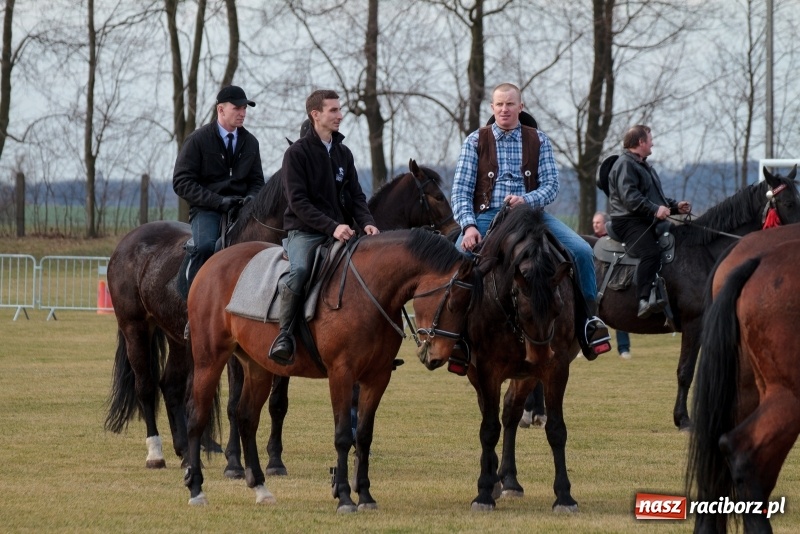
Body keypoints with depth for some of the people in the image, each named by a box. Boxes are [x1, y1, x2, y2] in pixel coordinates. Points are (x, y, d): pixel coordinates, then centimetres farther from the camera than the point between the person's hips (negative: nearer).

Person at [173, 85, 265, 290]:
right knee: (206, 245, -32)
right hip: (206, 209, -4)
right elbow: (181, 182, -6)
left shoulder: (250, 142, 14)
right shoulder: (198, 140, -1)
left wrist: (251, 198, -5)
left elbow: (256, 180, 21)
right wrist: (218, 201, -16)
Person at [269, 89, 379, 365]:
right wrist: (332, 226, -22)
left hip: (341, 231, 6)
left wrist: (366, 222, -8)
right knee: (300, 270, -34)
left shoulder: (343, 153, 14)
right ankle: (284, 334, -30)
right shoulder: (297, 153, -5)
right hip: (304, 231, -6)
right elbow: (298, 201, -13)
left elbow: (355, 195, 13)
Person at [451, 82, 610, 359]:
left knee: (581, 250, -19)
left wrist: (525, 200, -19)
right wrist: (469, 226, -17)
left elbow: (551, 185, 3)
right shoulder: (476, 141, 6)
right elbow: (461, 189, 0)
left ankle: (588, 321, -4)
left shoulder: (538, 140, 10)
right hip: (487, 217, -1)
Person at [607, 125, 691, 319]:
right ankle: (644, 301, -45)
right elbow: (629, 197, -21)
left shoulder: (643, 166, 27)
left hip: (649, 221, 11)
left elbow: (656, 197, 33)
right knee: (651, 252, -33)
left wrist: (675, 206, 17)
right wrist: (655, 210, -29)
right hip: (629, 221, -11)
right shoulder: (625, 164, -7)